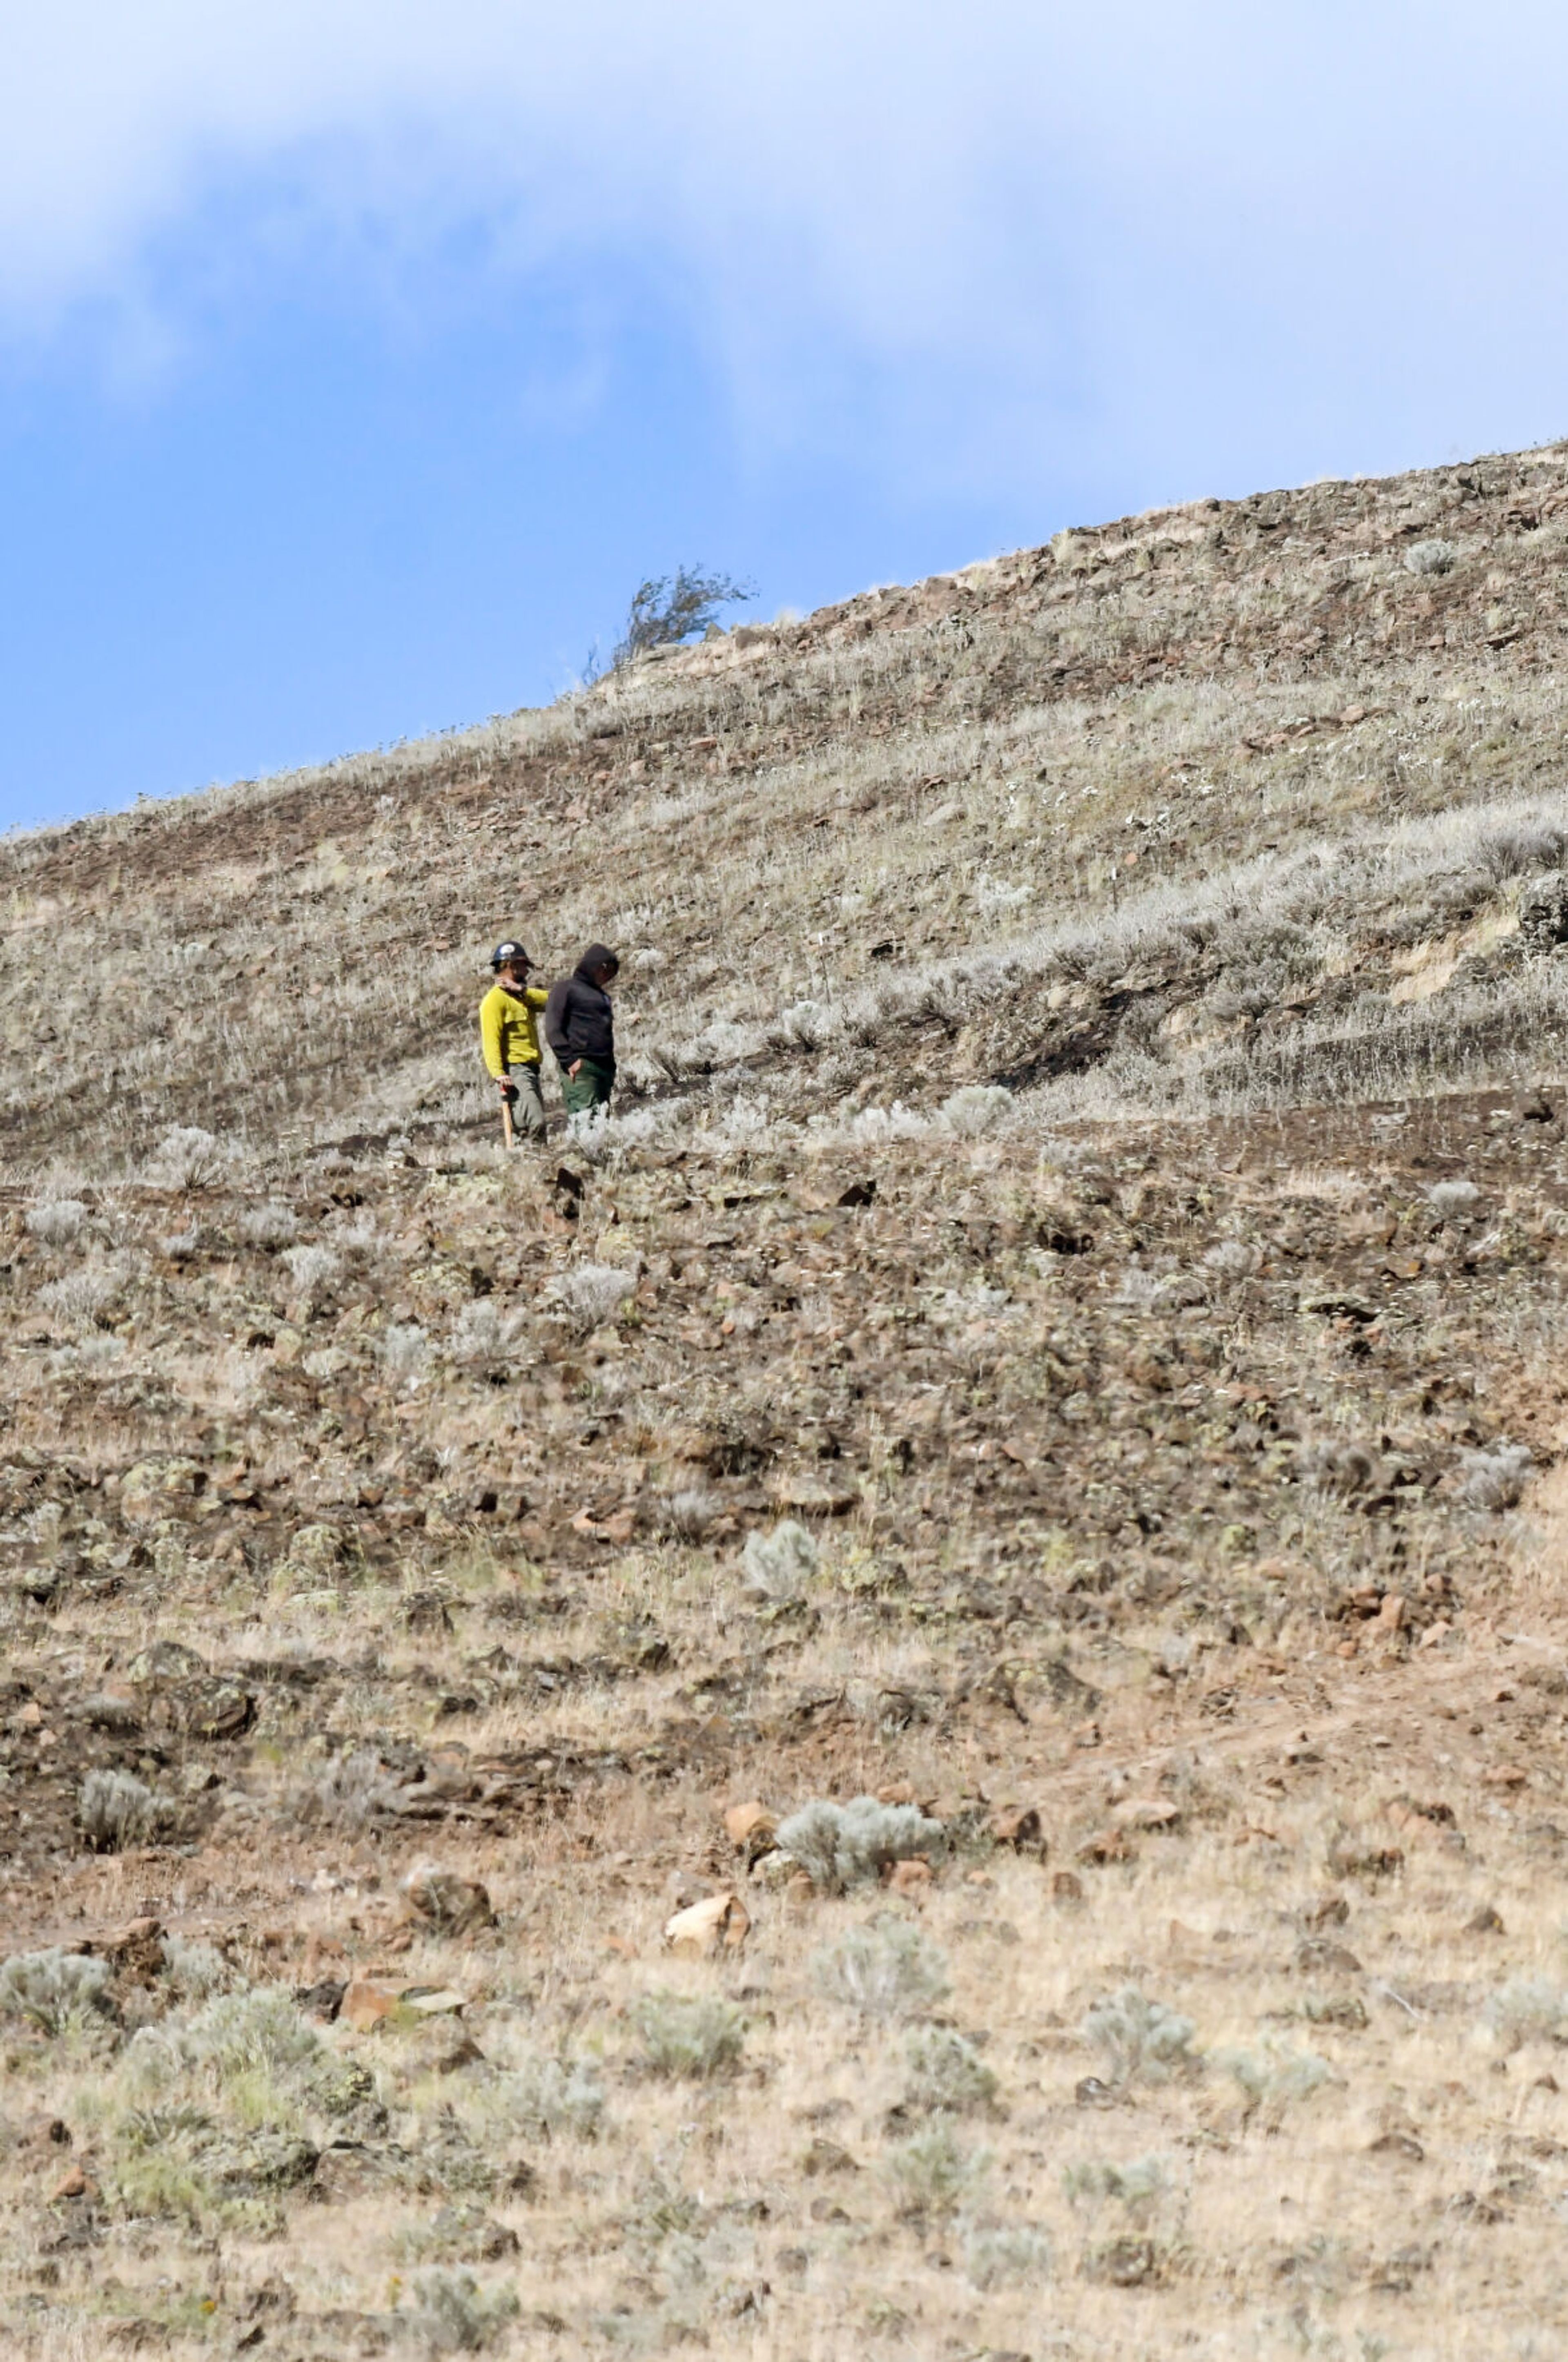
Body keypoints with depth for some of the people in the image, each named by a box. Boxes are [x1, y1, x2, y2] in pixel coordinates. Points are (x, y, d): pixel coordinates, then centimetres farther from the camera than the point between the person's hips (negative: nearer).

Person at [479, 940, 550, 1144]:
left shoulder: (522, 996, 21)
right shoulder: (495, 999, -8)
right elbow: (491, 1039, -17)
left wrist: (523, 989, -5)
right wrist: (499, 1073, -27)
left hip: (531, 1070, 10)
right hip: (514, 1071, -10)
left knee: (536, 1123, 8)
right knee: (535, 1122, -21)